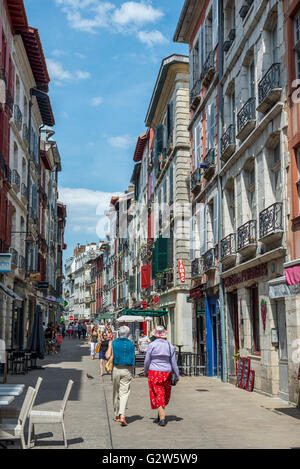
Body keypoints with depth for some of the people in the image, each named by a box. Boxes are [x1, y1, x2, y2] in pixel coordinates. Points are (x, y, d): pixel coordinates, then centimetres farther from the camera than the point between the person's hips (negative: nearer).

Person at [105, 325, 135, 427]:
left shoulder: (113, 343, -2)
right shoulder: (131, 345, 1)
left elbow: (107, 356, -6)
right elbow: (133, 360, 2)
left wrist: (109, 346, 10)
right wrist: (132, 371, 15)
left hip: (116, 369, 1)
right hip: (127, 370, -1)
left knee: (116, 393, 14)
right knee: (124, 393, -2)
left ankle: (117, 415, 22)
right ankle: (122, 415, -20)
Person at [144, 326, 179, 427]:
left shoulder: (152, 345, -8)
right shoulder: (170, 346, -1)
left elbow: (147, 361, -2)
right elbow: (174, 363, 2)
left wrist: (146, 372, 14)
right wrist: (177, 376, 10)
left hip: (154, 373, -2)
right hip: (166, 373, 3)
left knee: (157, 396, 2)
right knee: (165, 395, 17)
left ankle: (162, 418, -6)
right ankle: (160, 416, 26)